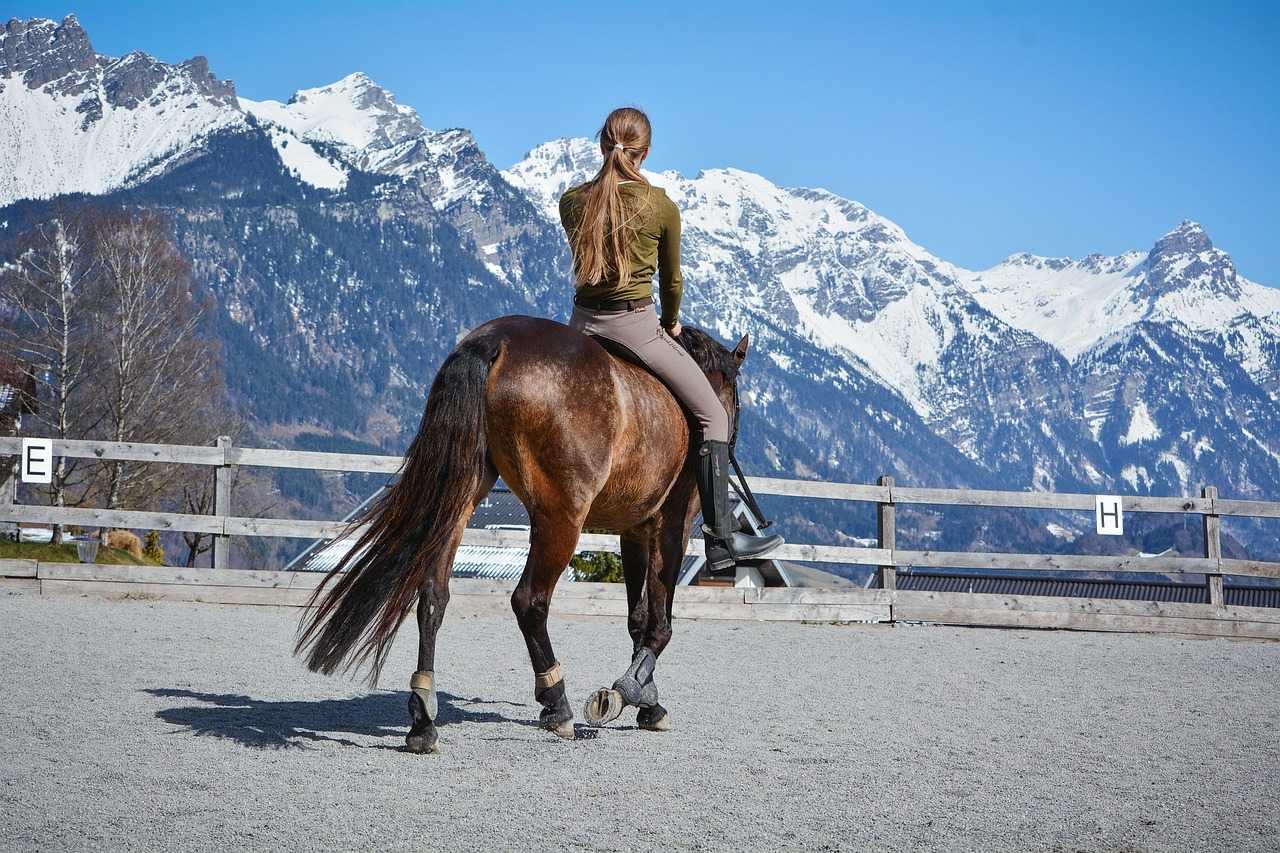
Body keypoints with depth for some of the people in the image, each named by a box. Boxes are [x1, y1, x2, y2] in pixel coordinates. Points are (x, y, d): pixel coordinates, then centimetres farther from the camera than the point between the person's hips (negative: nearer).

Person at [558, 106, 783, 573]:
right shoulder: (662, 206, -7)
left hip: (583, 323, 4)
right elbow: (671, 279, 4)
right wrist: (671, 324, 25)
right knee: (712, 414, 6)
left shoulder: (571, 202, 2)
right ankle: (721, 538, 1)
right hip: (636, 325, -4)